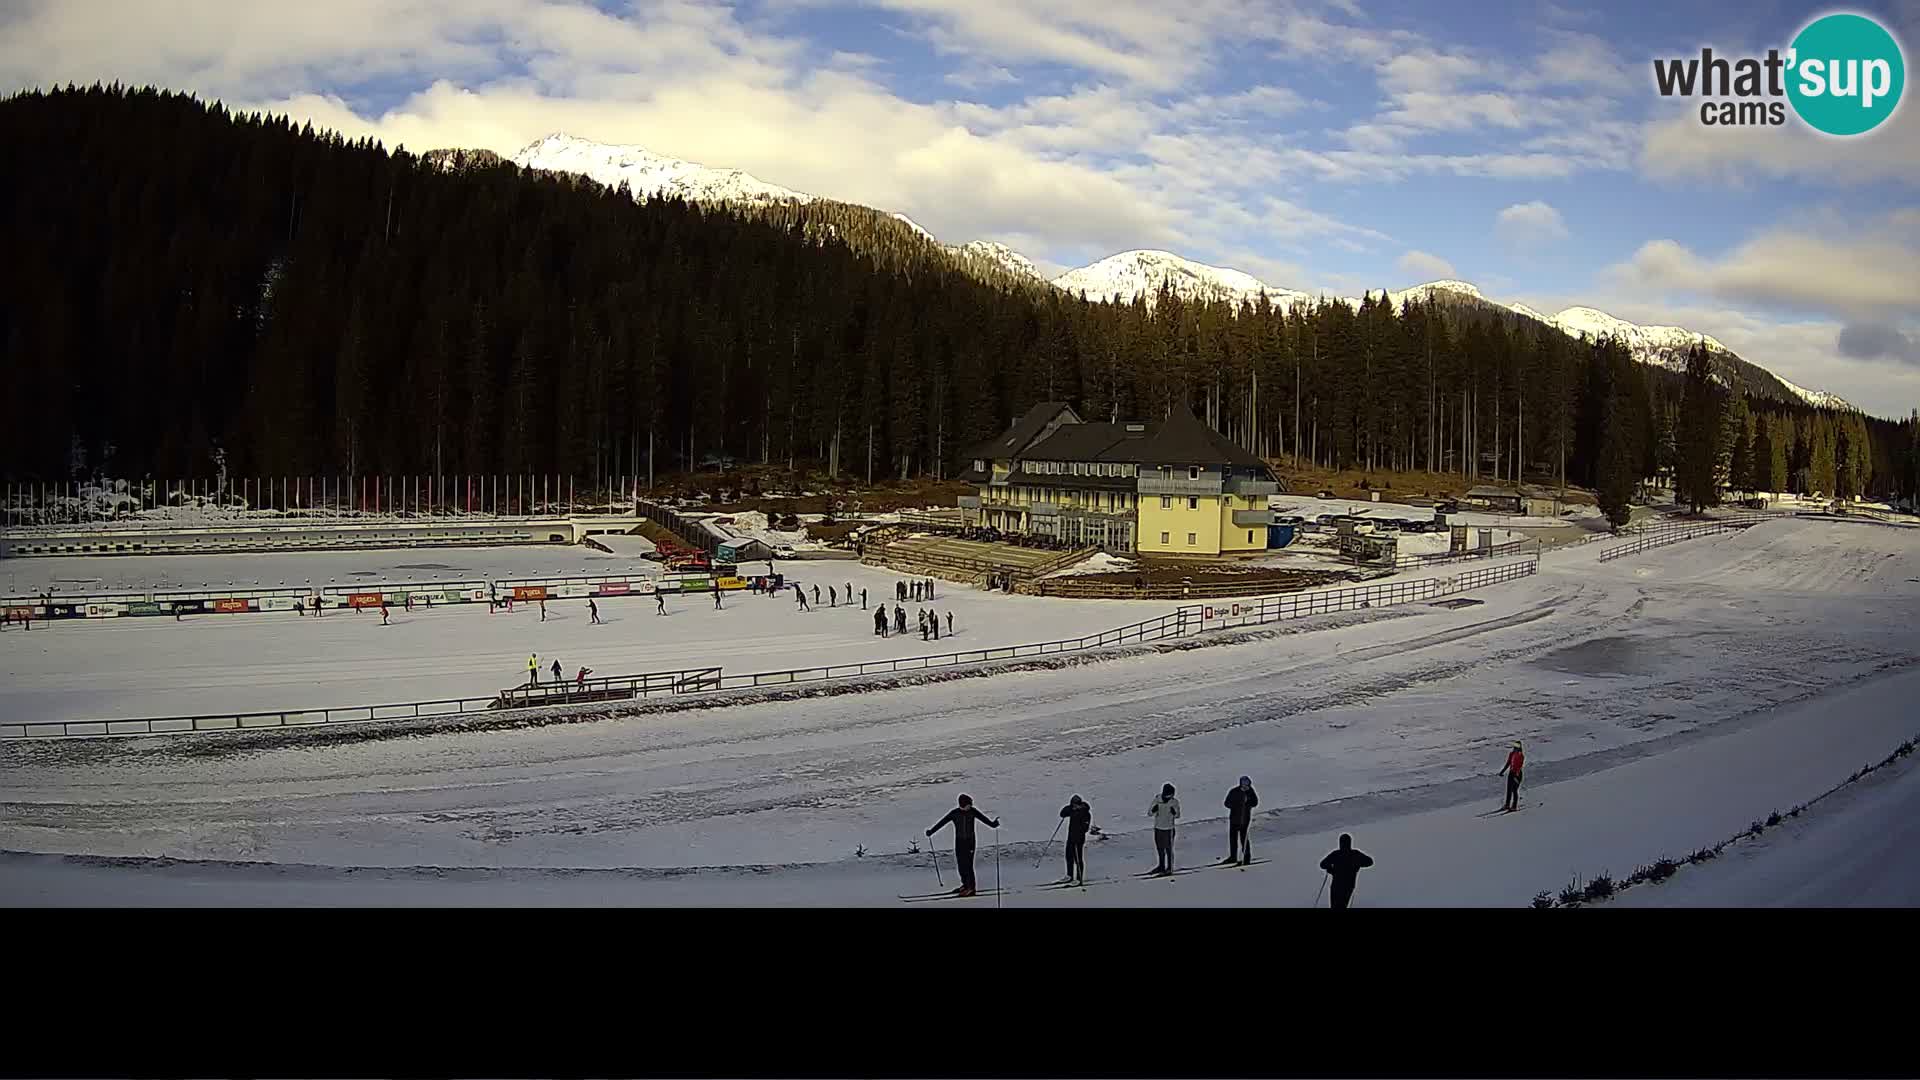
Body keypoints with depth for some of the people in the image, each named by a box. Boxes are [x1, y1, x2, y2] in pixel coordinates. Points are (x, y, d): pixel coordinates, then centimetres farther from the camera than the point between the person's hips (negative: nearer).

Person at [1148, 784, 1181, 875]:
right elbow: (1149, 813, -4)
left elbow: (1177, 816, -7)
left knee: (1169, 849, 5)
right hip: (1158, 829, 3)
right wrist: (1153, 810, -27)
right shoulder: (1157, 801, -6)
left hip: (1168, 830, -3)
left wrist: (1174, 813, -31)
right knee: (1160, 849, 16)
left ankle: (1170, 868, 19)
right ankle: (1161, 866, 33)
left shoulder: (1175, 802, -10)